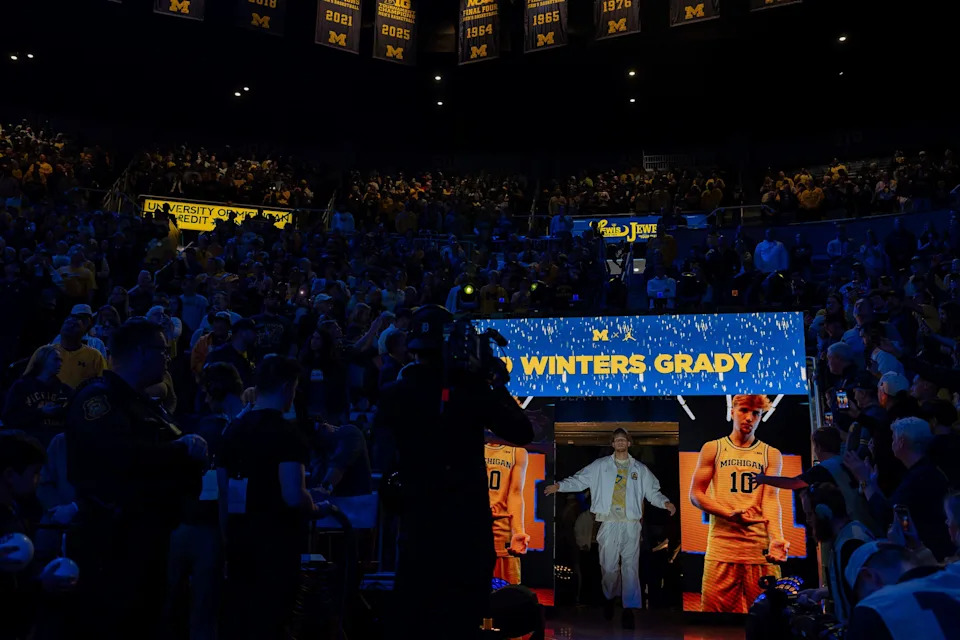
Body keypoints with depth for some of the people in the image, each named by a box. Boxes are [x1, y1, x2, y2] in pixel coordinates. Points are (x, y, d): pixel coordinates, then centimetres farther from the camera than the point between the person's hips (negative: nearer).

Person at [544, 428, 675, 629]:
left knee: (630, 566, -3)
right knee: (609, 565, 6)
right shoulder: (600, 465, 6)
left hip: (631, 524, 0)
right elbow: (579, 480, 1)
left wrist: (665, 502, -13)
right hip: (609, 523, 0)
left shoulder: (640, 469, 9)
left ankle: (629, 609, 0)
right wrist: (559, 485, -14)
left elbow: (652, 491, 7)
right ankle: (610, 598, 30)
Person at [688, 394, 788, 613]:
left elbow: (771, 498, -2)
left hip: (761, 549, 1)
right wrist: (730, 513, -13)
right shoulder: (712, 449, 8)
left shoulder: (772, 455, 11)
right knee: (717, 611, 0)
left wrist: (776, 538, -20)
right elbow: (695, 494, 3)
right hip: (722, 548, -1)